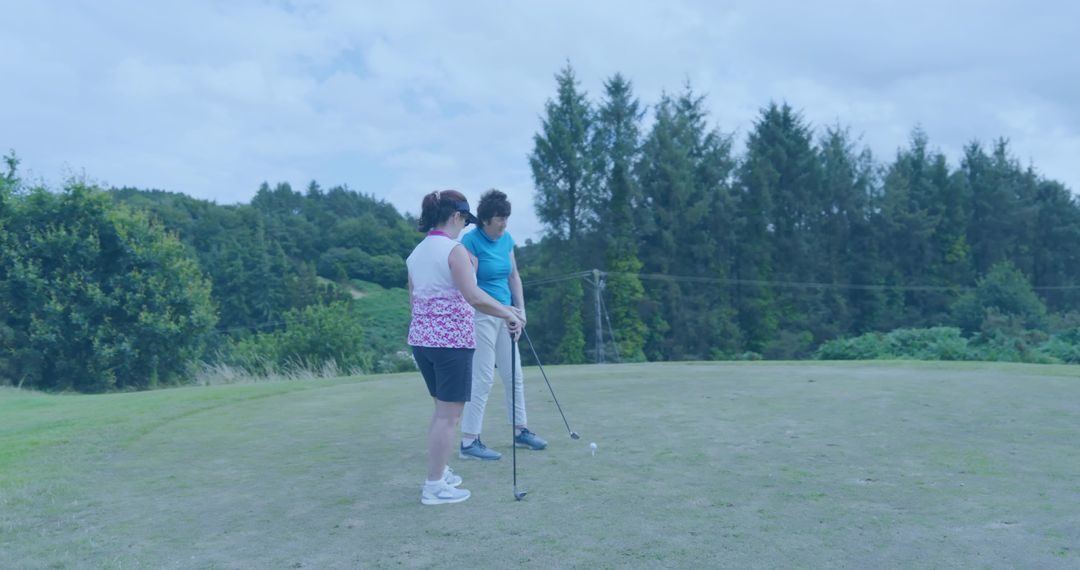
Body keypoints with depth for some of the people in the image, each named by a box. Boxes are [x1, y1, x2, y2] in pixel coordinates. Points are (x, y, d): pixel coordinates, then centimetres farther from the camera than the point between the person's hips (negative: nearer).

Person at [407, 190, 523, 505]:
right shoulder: (454, 249, -13)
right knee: (449, 413, 0)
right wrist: (508, 314, -14)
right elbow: (474, 297, -23)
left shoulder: (416, 252, 11)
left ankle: (438, 472, 29)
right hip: (452, 339, -8)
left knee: (443, 408, 21)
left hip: (421, 337, 8)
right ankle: (434, 487, 5)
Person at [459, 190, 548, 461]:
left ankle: (520, 431, 27)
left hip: (504, 315, 8)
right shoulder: (471, 241, -15)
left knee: (514, 375, 13)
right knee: (482, 378, -7)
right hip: (481, 315, -8)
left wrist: (520, 310, 7)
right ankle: (469, 442, 1)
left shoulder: (506, 239, 7)